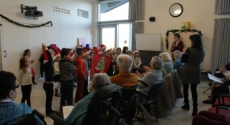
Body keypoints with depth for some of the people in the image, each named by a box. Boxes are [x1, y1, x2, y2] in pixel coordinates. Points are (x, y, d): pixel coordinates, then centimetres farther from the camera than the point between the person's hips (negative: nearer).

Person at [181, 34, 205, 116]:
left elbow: (182, 60, -9)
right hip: (196, 72, 4)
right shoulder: (202, 51, 3)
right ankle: (195, 109, 2)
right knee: (194, 90, 6)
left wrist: (184, 52, 3)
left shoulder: (189, 50, -15)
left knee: (185, 88, 13)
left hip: (187, 72, -4)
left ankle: (186, 105, 25)